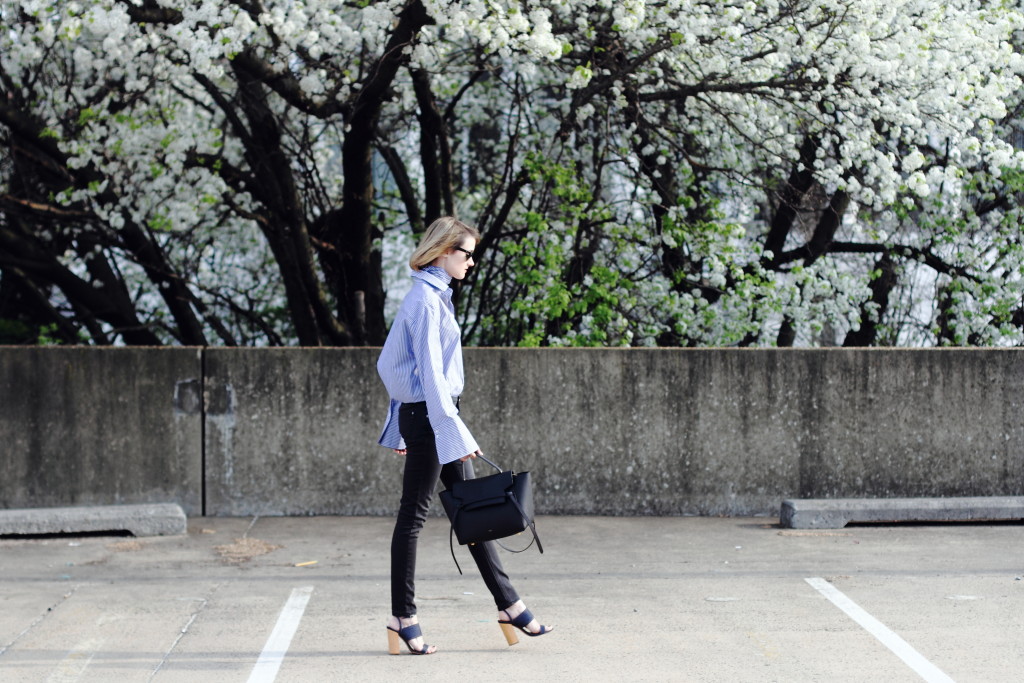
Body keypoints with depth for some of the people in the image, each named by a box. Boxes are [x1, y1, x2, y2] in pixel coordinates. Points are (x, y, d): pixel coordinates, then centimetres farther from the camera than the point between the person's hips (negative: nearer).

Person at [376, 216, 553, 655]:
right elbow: (431, 372, -22)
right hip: (428, 416, -10)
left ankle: (508, 606, 16)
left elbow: (388, 363, 19)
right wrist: (453, 432, -24)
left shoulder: (432, 296, 14)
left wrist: (401, 431, 22)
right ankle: (403, 619, 6)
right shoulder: (426, 300, -16)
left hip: (423, 414, 10)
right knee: (413, 516, -2)